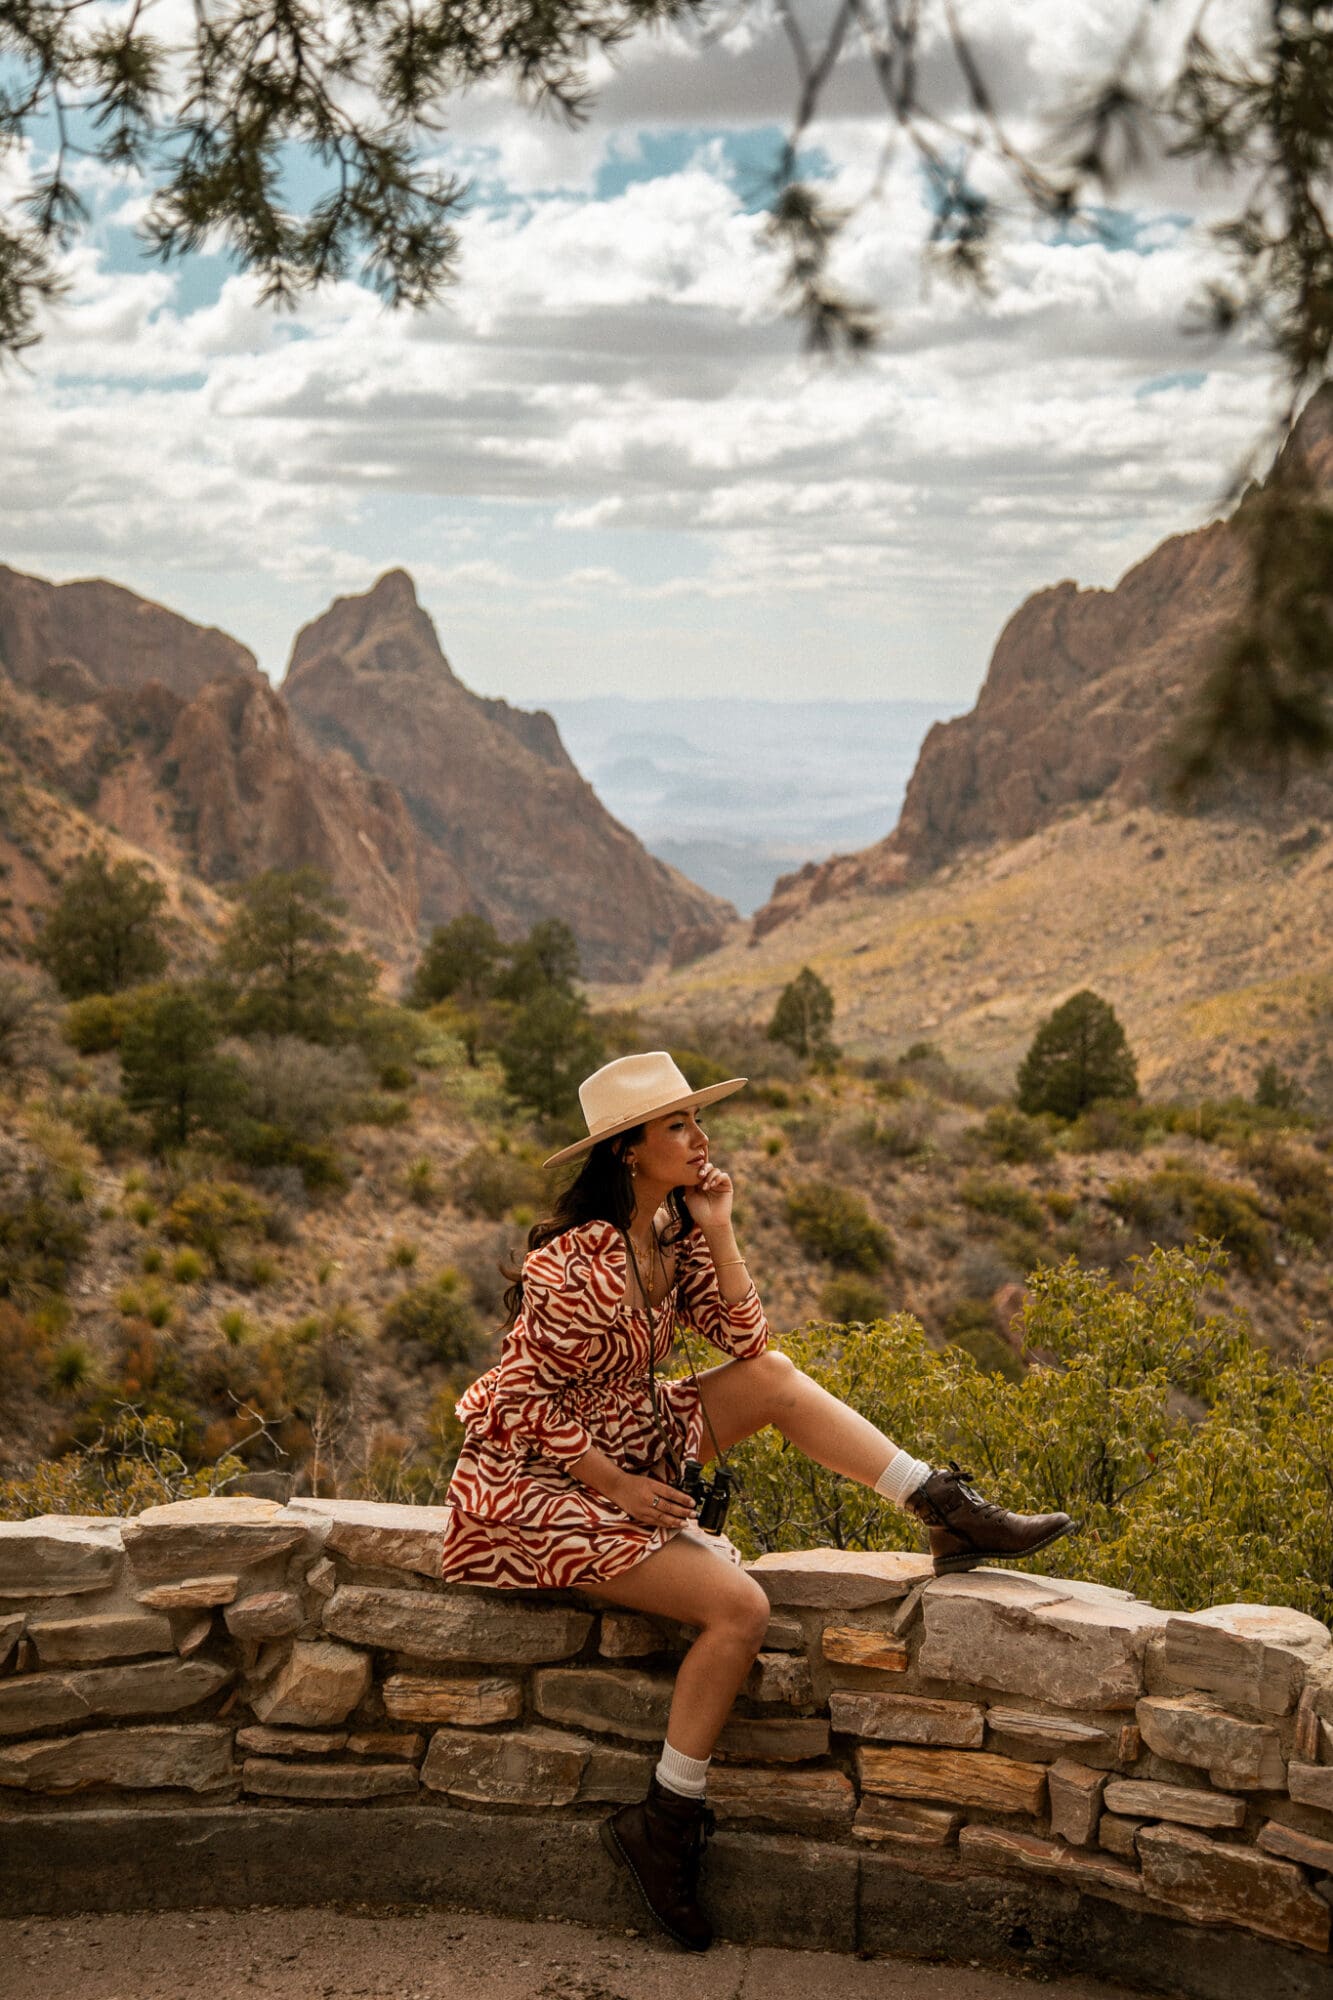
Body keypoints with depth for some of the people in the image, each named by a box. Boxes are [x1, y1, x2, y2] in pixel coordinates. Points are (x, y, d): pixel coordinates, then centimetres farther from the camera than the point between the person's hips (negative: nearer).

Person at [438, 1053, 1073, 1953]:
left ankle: (953, 1513, -4)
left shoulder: (673, 1228, 2)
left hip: (628, 1446, 8)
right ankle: (665, 1826, -5)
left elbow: (745, 1339, 0)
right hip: (541, 1480, -8)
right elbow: (524, 1403, -21)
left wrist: (717, 1230, -10)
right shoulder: (576, 1263, -25)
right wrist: (621, 1487, -16)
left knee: (774, 1379, -7)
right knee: (741, 1607, -19)